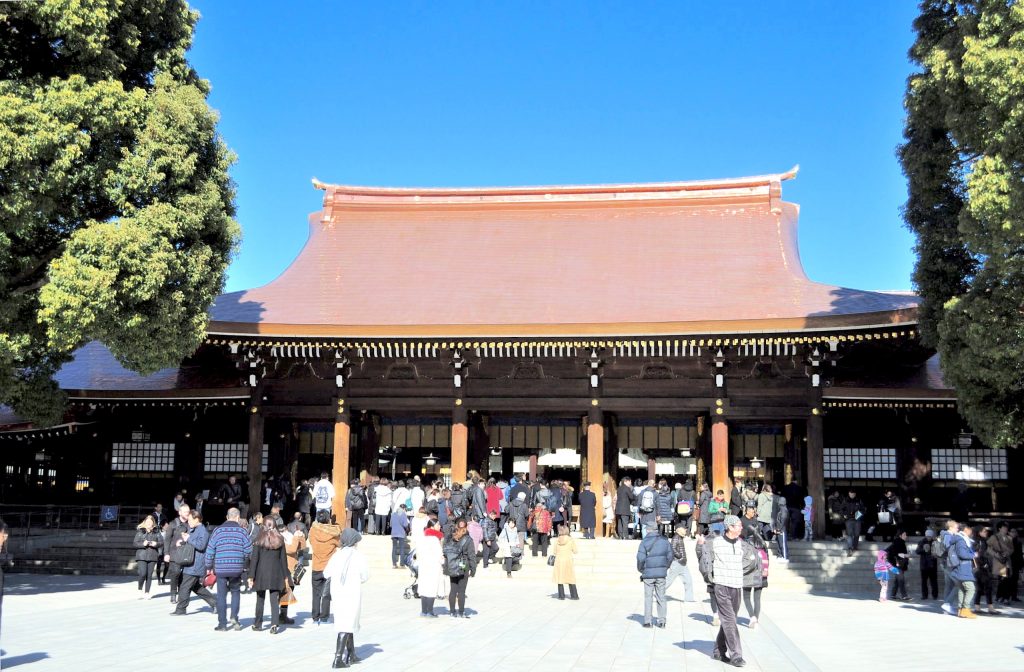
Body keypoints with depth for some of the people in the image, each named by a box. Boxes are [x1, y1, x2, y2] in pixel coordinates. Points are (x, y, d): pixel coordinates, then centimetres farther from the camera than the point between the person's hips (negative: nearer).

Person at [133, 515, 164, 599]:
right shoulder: (140, 532, 4)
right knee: (143, 573, -13)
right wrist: (143, 544, -15)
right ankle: (139, 591, 10)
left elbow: (161, 542, 7)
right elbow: (134, 543, 0)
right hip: (142, 556, -2)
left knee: (149, 575, 3)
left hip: (152, 556, 2)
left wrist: (156, 544, -13)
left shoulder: (156, 532, 8)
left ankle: (147, 592, 12)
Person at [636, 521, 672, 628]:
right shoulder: (665, 541, 4)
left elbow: (641, 558, -12)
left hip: (648, 573, -3)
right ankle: (661, 621, 10)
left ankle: (647, 621, 3)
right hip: (661, 573, 3)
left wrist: (641, 569, 5)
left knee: (648, 597, 4)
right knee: (661, 597, 10)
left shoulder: (645, 542, -8)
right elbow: (670, 556, 7)